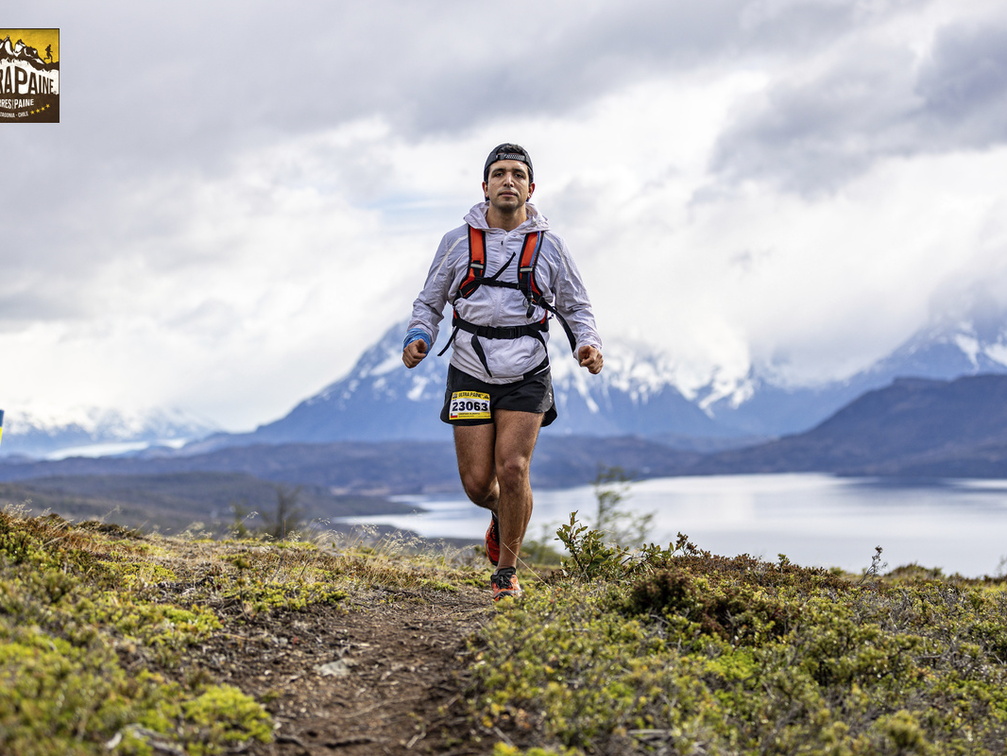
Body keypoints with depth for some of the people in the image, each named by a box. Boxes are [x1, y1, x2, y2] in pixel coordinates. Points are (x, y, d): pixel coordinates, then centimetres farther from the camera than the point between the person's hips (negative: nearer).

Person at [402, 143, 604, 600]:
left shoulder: (548, 245, 2)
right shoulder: (458, 242, 2)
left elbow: (576, 307, 11)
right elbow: (429, 302, 12)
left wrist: (588, 344, -9)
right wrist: (418, 338, -8)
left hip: (526, 377, -1)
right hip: (471, 375, 1)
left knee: (513, 470, -14)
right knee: (477, 482, -2)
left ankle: (507, 571, 5)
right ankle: (502, 516, 36)